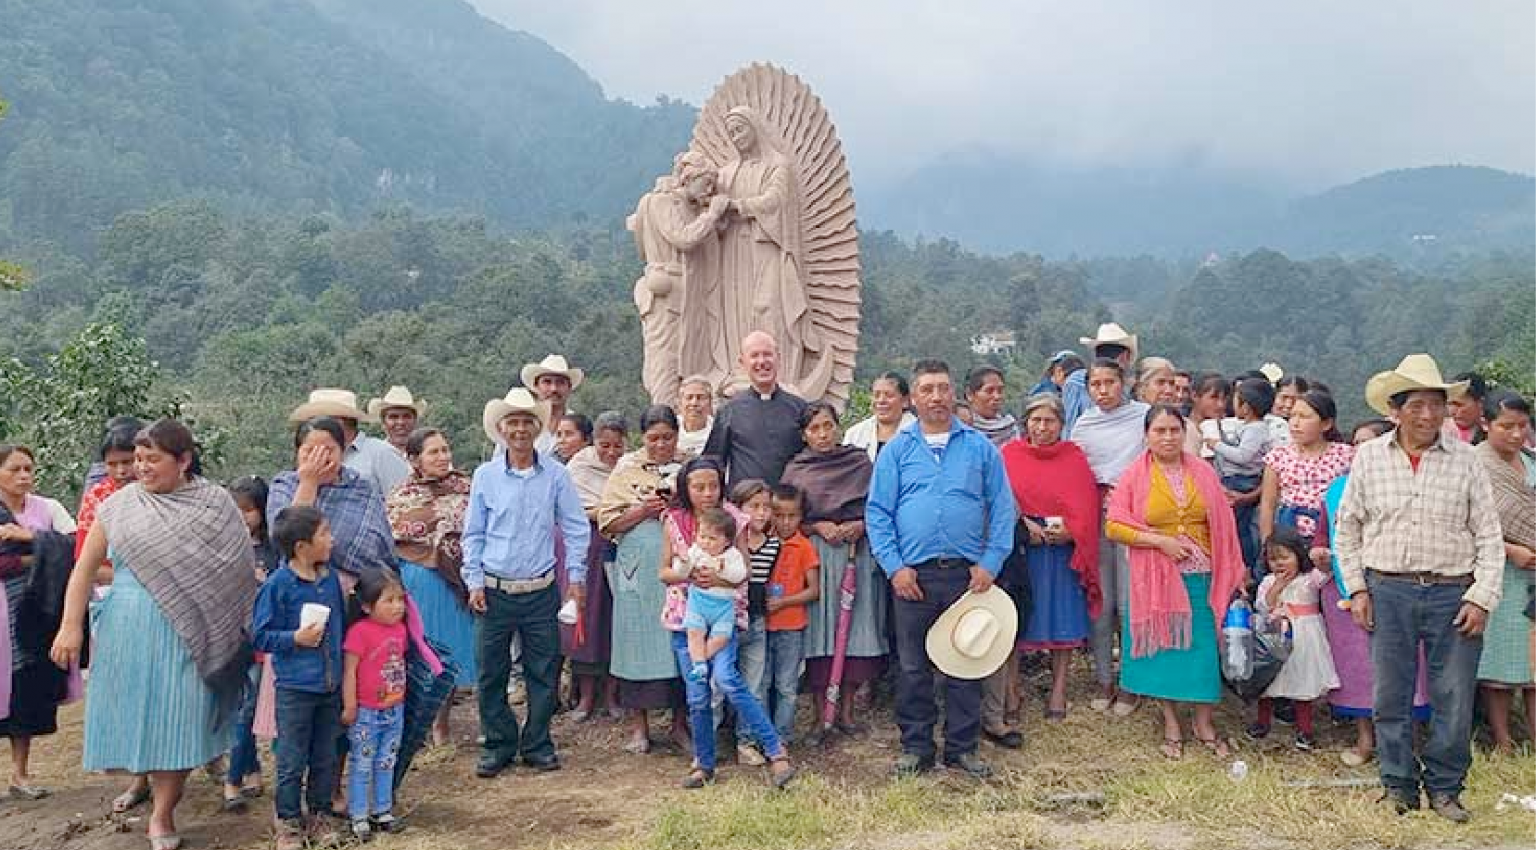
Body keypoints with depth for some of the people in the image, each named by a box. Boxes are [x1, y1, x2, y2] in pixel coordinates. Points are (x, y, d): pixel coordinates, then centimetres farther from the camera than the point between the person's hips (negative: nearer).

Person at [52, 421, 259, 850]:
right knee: (133, 714, 8)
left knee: (178, 719, 0)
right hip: (127, 631, 2)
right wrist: (71, 626, 0)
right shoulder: (120, 504, 4)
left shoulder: (216, 504, 0)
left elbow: (240, 566, 1)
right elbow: (86, 567, 7)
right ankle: (140, 779, 34)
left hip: (186, 634, -1)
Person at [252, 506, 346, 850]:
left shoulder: (331, 577, 3)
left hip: (330, 685, 5)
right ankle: (288, 821, 21)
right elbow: (260, 635, -10)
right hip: (295, 688, -5)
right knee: (292, 761, 6)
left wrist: (342, 665, 11)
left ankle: (320, 814, 30)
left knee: (326, 757, 15)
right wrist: (295, 638, -21)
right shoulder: (278, 584, -14)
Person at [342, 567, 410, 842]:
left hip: (395, 711, 6)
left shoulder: (400, 629, 2)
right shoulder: (359, 631, -19)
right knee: (362, 766, 6)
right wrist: (349, 708, -15)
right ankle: (359, 817, 17)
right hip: (366, 713, -6)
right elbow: (349, 671, -16)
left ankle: (383, 810, 29)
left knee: (386, 764, 17)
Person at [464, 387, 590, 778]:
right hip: (495, 592, 0)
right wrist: (474, 581, 0)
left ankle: (537, 744, 22)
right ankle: (498, 746, 21)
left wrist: (576, 576, 1)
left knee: (543, 672, 6)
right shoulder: (485, 476, 1)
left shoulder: (556, 475, 0)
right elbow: (473, 534, 7)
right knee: (491, 672, 5)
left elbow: (575, 528, 5)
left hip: (541, 592, 0)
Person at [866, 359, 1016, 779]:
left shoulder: (980, 447, 7)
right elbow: (877, 513, 3)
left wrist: (990, 563, -5)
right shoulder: (896, 450, 6)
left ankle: (962, 747, 19)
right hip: (913, 574, 0)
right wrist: (895, 566, -7)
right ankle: (916, 747, 18)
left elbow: (1002, 509, 5)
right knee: (913, 665, 6)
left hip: (967, 572, 0)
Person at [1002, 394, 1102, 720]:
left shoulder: (1075, 458, 6)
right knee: (1016, 619, 1)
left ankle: (1059, 688, 13)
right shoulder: (1009, 455, 3)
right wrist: (1025, 525, -16)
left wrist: (1071, 532, -14)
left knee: (1062, 618, 3)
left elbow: (1087, 506, 2)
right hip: (1020, 547, -1)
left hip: (1064, 549, 1)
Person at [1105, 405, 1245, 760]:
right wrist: (1159, 540, -14)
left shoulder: (1203, 472, 6)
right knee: (1164, 648, 6)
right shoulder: (1134, 476, -1)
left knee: (1203, 648, 3)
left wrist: (1232, 575, 6)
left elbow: (1222, 525, 9)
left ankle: (1204, 723, 19)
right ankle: (1171, 723, 20)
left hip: (1200, 576, 2)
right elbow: (1113, 526, -6)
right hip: (1156, 579, -1)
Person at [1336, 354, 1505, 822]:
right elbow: (1347, 527, 8)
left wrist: (1482, 598, -4)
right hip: (1388, 592, 1)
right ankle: (1399, 784, 21)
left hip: (1453, 594, 0)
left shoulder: (1465, 460, 1)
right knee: (1391, 695, 7)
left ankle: (1444, 787, 21)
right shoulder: (1369, 457, 3)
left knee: (1454, 696, 4)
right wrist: (1356, 589, 2)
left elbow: (1489, 536, 3)